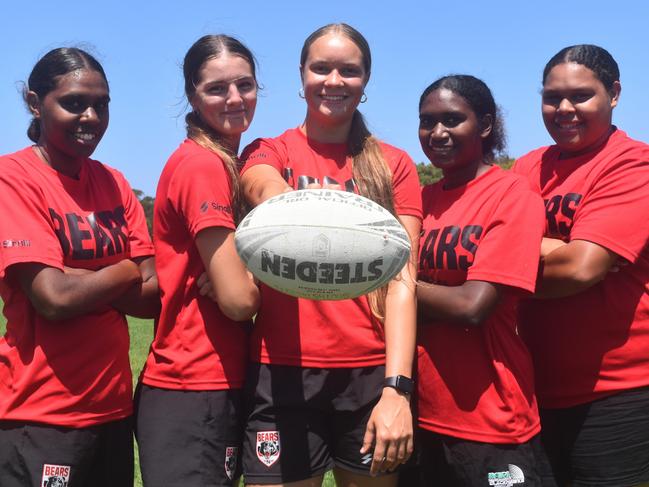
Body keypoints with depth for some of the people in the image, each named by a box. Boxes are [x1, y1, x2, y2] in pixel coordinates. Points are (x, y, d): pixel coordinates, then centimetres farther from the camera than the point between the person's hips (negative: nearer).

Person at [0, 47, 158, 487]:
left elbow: (153, 297, 0)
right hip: (40, 415, -6)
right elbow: (54, 299, -20)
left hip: (113, 407, 6)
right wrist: (126, 272, -4)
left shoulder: (114, 183, 8)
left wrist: (76, 280, -15)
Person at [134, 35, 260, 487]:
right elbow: (240, 298, -20)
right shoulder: (202, 165, -16)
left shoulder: (225, 163, 11)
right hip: (194, 396, -9)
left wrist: (235, 271, -9)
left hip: (221, 387, 9)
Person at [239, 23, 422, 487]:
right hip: (284, 374, -1)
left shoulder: (395, 164, 8)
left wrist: (397, 386, -16)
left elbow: (402, 278, -3)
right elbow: (270, 194, -19)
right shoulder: (267, 154, 7)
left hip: (374, 374, 1)